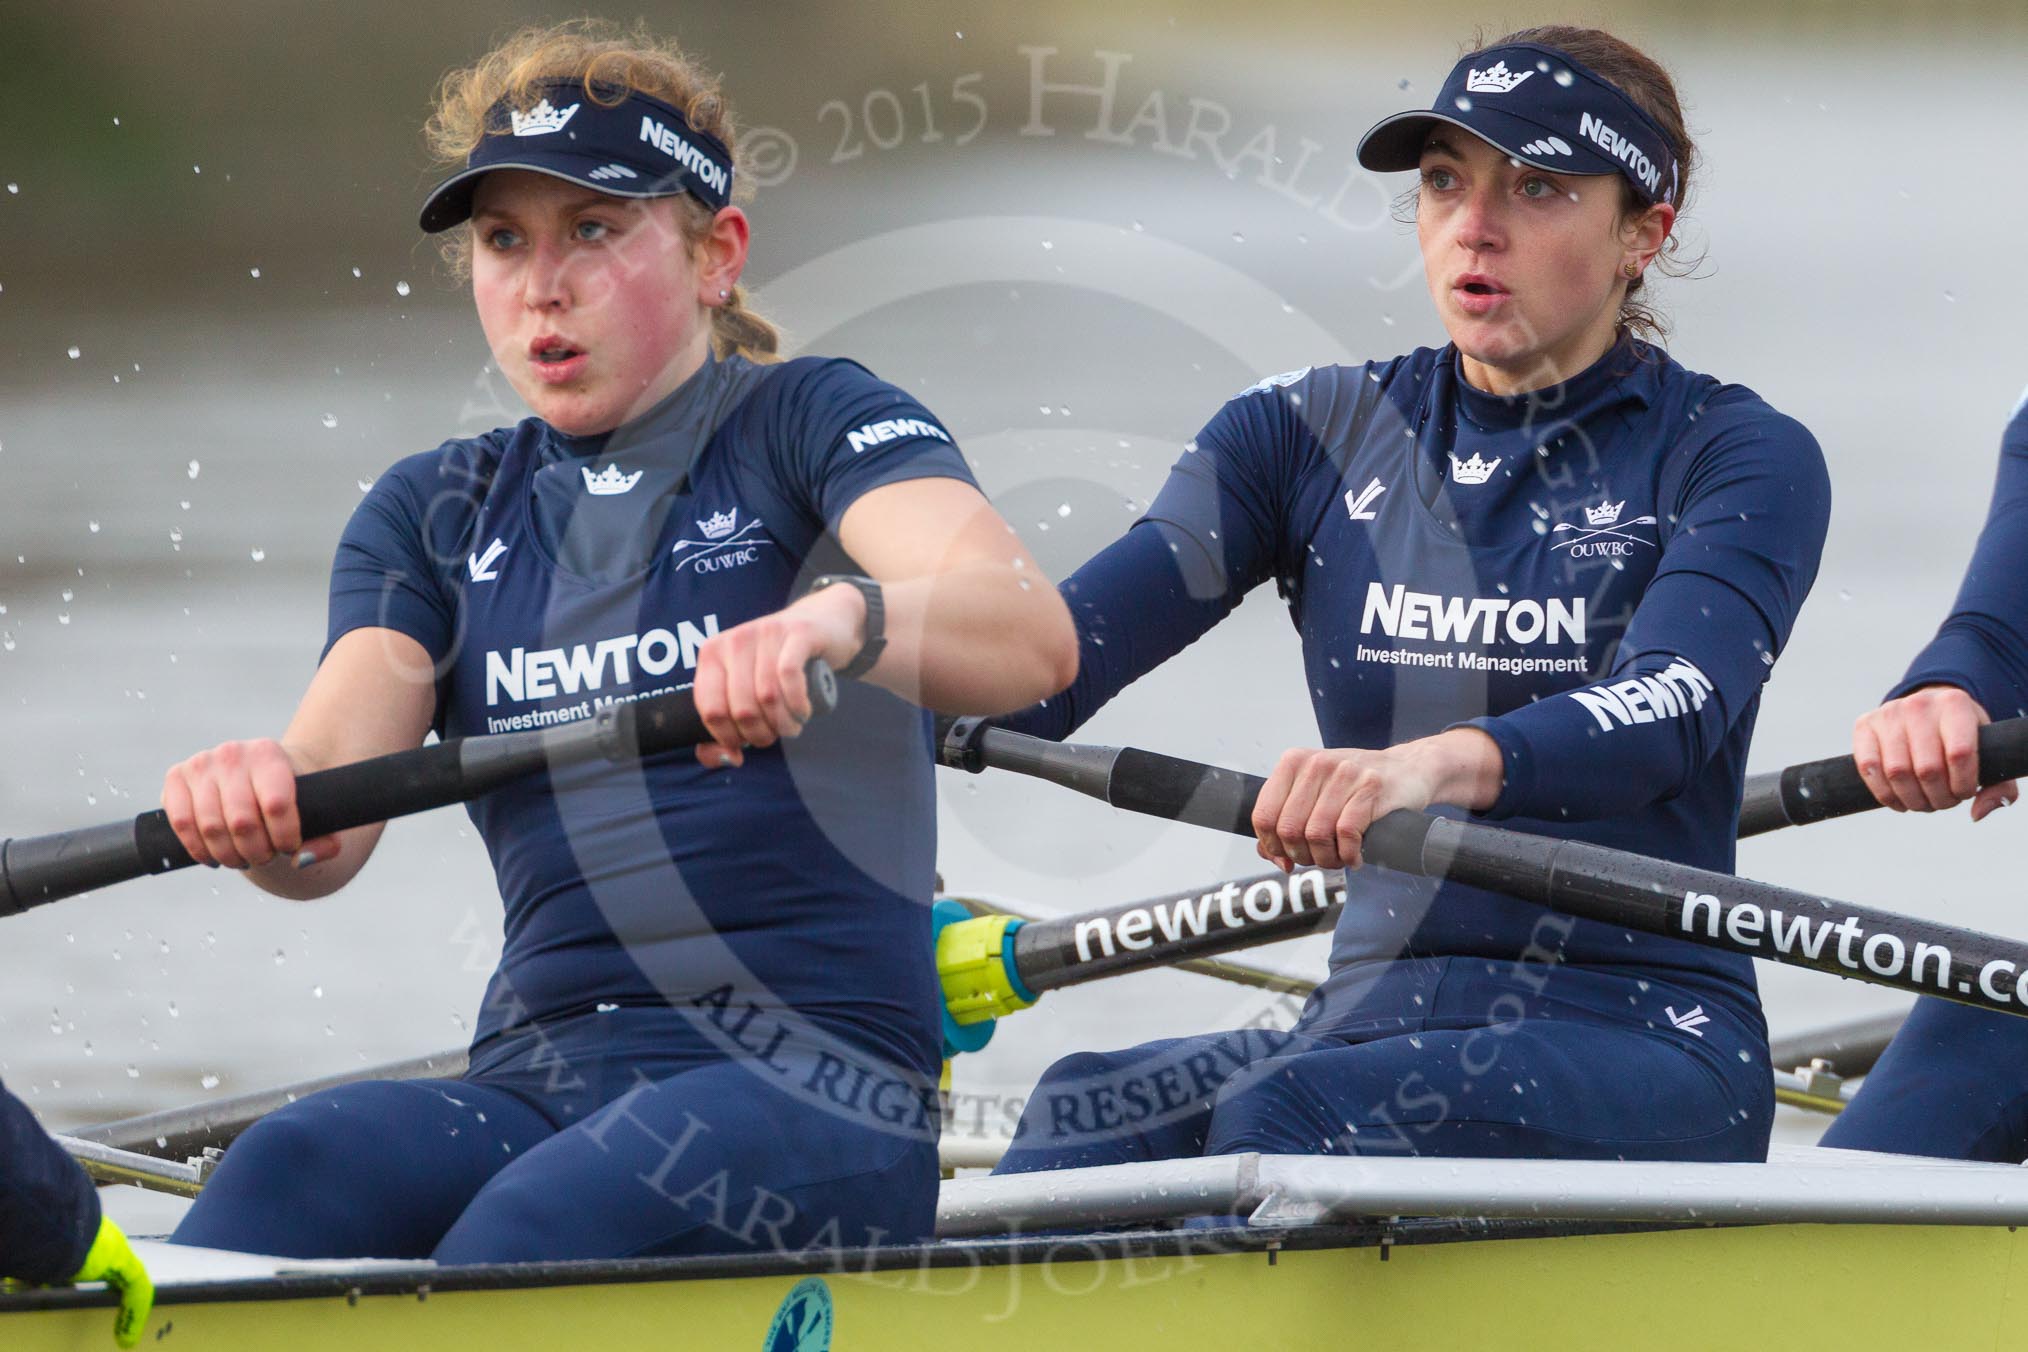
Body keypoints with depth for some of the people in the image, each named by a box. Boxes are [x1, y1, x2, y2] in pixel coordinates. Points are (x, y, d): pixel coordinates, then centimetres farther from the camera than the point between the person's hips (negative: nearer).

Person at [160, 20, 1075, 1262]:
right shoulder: (432, 515, 20)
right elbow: (326, 837, 3)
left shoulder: (810, 423, 6)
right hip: (541, 1070, 4)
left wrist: (839, 620, -38)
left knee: (548, 1220, -37)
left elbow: (1036, 637, -15)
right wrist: (255, 801, -23)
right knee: (289, 1176, -31)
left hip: (813, 1079, -4)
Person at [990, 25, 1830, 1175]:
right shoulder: (1317, 434, 12)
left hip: (1644, 1043, -4)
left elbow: (1670, 708, -21)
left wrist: (1437, 764, -42)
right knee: (1091, 1110, -28)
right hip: (1376, 1019, 4)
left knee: (1280, 1119, -33)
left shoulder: (1738, 456, 0)